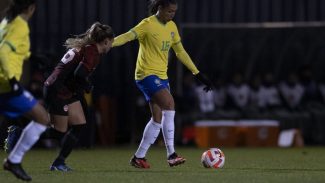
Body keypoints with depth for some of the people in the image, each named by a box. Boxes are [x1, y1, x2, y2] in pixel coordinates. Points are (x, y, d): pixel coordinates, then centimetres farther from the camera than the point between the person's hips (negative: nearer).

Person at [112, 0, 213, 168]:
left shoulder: (171, 27, 11)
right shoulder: (148, 24, -12)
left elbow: (180, 52, 18)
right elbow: (128, 36, -24)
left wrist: (198, 74, 18)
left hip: (162, 76, 8)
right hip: (147, 74, -8)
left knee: (158, 118, 4)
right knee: (169, 103, -24)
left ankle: (139, 157, 14)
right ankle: (171, 154, -23)